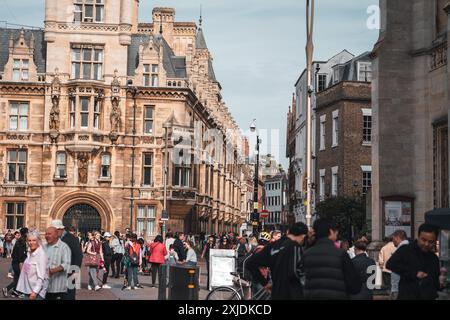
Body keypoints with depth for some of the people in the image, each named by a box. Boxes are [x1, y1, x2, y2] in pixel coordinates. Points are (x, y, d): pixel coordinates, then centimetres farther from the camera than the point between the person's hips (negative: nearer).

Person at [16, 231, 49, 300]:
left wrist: (35, 292, -23)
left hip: (37, 291, -8)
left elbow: (41, 277, -19)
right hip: (27, 289, 8)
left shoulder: (41, 255, -15)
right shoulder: (29, 253, 9)